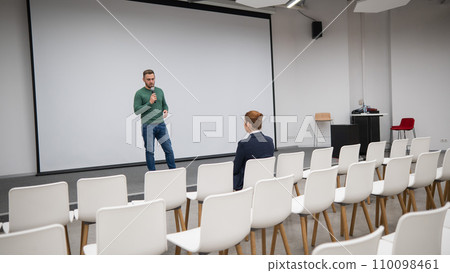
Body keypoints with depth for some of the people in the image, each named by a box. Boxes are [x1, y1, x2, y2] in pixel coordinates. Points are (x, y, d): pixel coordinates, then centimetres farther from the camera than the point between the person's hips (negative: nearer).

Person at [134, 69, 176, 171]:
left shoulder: (160, 91, 11)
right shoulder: (139, 93, -4)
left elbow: (164, 104, 21)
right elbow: (136, 111, -10)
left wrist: (166, 110, -2)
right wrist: (149, 103, -18)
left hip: (161, 124, 4)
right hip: (148, 127, -4)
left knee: (169, 149, 4)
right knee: (150, 152, 5)